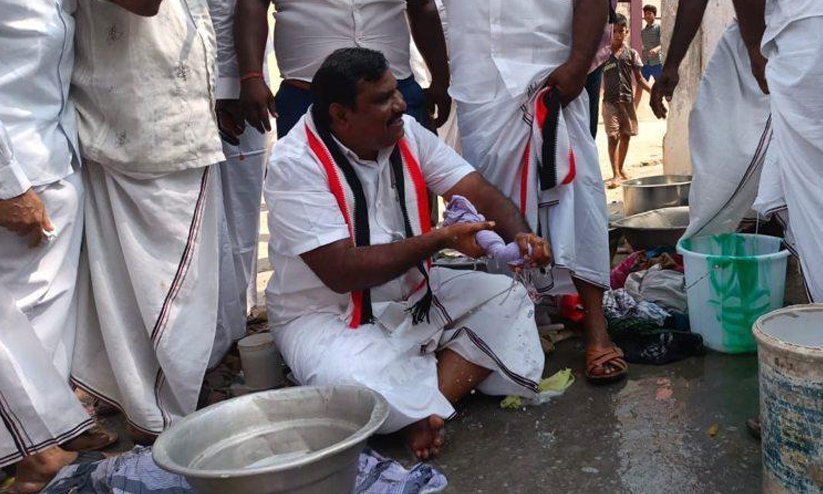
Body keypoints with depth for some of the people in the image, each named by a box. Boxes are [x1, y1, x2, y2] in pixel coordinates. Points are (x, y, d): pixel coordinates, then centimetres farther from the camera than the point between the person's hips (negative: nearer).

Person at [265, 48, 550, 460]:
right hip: (327, 314, -6)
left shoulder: (407, 133, -2)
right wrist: (441, 239, -29)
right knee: (355, 385, -35)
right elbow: (341, 272, -27)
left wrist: (520, 236, -27)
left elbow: (479, 192, -5)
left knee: (507, 298, -7)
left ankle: (428, 404, -17)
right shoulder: (295, 164, -21)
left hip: (413, 293, 7)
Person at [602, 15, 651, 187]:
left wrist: (654, 91, -3)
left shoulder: (632, 53, 5)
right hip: (610, 100, -3)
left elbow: (639, 79, 7)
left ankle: (620, 169, 25)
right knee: (613, 136, -10)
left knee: (626, 136, 9)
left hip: (628, 100, 3)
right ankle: (616, 175, -9)